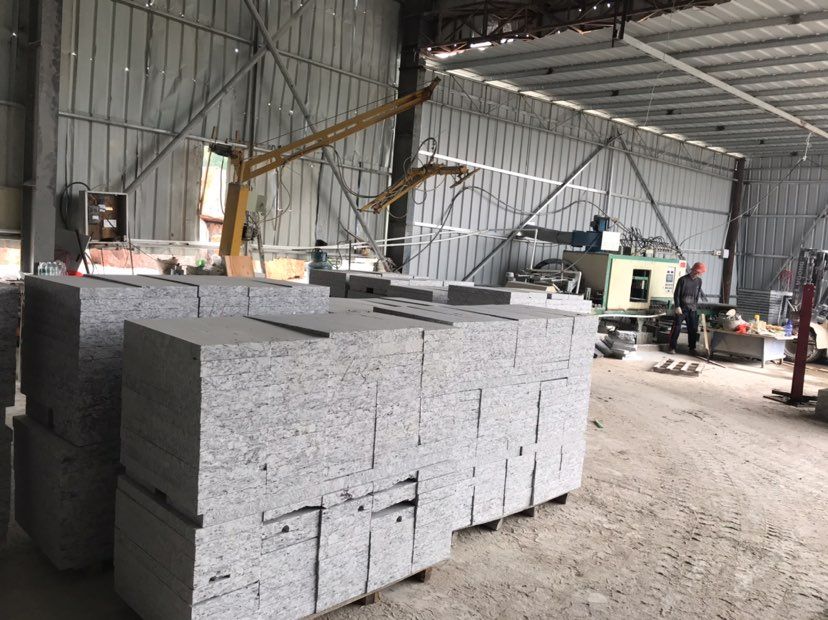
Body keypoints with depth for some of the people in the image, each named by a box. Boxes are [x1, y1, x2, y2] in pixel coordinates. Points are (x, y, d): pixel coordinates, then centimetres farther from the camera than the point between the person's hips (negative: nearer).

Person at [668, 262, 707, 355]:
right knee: (676, 328, -4)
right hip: (681, 308, -4)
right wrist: (677, 307, -13)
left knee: (693, 329, 5)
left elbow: (698, 293, 15)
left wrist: (696, 306, 11)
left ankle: (692, 348, 13)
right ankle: (672, 347, 2)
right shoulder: (682, 279, -7)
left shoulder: (699, 281, 7)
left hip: (692, 309, 4)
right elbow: (676, 294, -7)